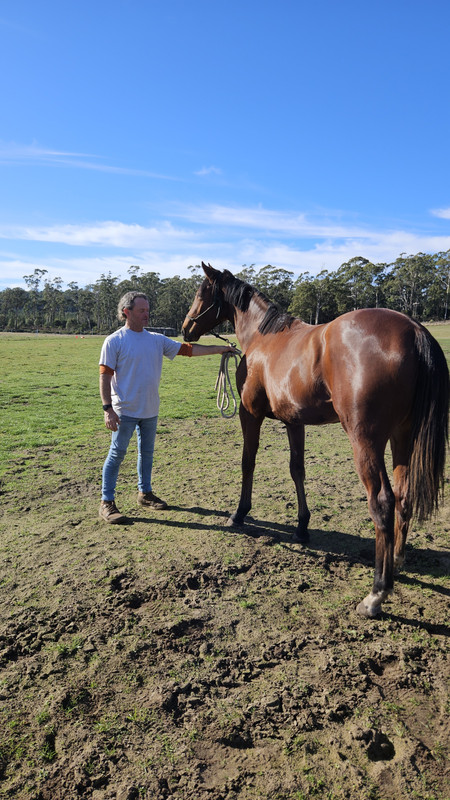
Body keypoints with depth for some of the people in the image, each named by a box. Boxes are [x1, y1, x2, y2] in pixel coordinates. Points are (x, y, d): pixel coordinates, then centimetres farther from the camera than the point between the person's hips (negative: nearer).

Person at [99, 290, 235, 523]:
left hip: (150, 410, 6)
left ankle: (145, 493, 32)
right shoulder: (114, 341, -8)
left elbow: (187, 349, 8)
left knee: (147, 452, 16)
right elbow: (105, 376, -10)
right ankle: (107, 503, 8)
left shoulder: (157, 340, 7)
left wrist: (218, 349, 3)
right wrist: (108, 409, -17)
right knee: (117, 454, 0)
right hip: (125, 411, -6)